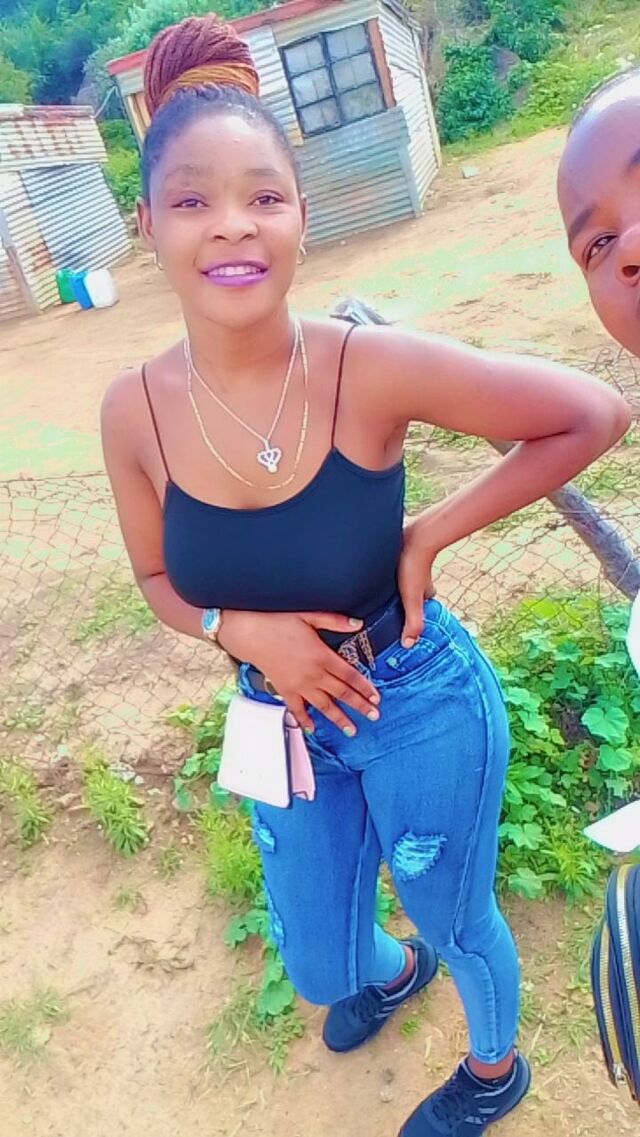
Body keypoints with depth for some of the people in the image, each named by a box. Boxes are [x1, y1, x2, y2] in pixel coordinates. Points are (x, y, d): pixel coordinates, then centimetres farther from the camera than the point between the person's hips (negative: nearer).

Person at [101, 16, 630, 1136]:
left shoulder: (371, 368, -26)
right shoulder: (135, 410, -14)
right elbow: (159, 578, 1)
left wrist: (431, 535, -19)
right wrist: (241, 629, -19)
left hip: (422, 705, -3)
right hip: (288, 721, 4)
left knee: (456, 922, 23)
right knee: (318, 963, 25)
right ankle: (392, 970, 67)